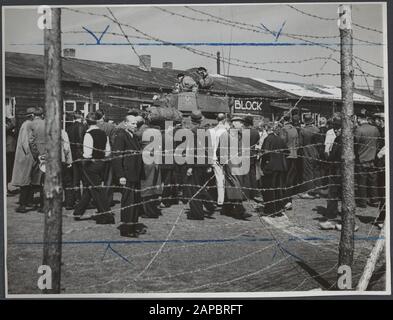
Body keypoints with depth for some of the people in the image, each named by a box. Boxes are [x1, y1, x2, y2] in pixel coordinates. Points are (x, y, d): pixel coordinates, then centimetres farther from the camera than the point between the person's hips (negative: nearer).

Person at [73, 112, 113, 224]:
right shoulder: (103, 134, 4)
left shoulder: (89, 134, -16)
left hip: (91, 164, -7)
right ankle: (78, 212, 32)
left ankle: (106, 216, -2)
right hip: (101, 163, 7)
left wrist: (84, 160, -2)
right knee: (88, 188, 18)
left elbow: (87, 153, -20)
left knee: (96, 190, -2)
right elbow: (108, 152, 6)